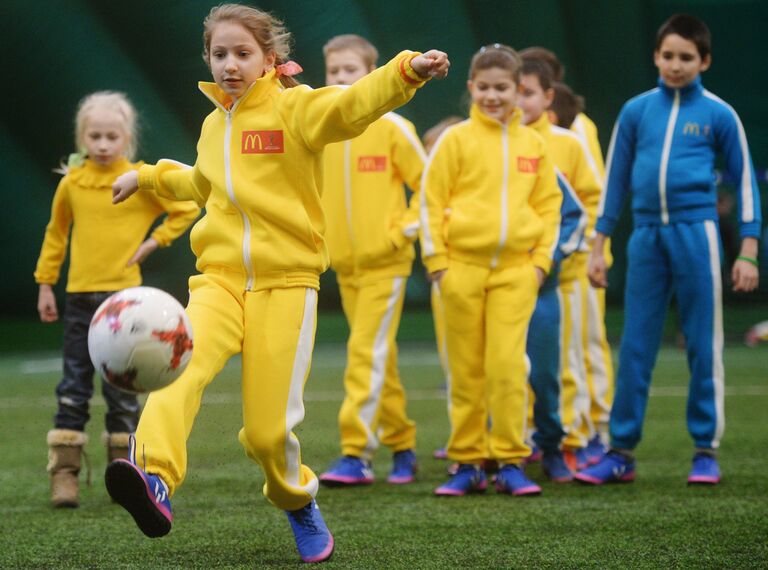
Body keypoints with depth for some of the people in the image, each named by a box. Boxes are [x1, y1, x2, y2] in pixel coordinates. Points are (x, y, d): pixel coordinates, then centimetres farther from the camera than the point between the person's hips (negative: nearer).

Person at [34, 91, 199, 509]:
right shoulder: (71, 183, 2)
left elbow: (186, 209, 5)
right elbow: (56, 233, 15)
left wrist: (153, 242, -4)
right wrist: (45, 284, 13)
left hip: (123, 294, -2)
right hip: (79, 297, 2)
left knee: (122, 389, 4)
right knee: (73, 388, 1)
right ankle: (64, 474, 1)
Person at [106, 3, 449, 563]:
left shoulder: (295, 107, -3)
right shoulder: (214, 126, 16)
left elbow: (353, 104, -24)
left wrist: (407, 70, -41)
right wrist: (149, 175, 41)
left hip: (286, 282, -4)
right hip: (219, 279, 4)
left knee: (269, 430, -5)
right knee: (182, 364, -28)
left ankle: (298, 501, 27)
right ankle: (155, 481, -46)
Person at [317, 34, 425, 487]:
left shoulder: (393, 128, -7)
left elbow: (428, 185, -4)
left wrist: (404, 230, -10)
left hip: (386, 263, -5)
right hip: (344, 264, 5)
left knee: (368, 354, -12)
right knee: (380, 360, 11)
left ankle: (356, 455, -15)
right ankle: (402, 446, 20)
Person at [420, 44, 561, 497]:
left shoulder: (532, 144, 8)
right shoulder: (456, 140, 2)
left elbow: (549, 205, 13)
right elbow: (431, 201, 1)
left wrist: (541, 260, 5)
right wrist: (437, 261, -4)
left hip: (516, 269, 1)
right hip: (463, 267, -1)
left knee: (508, 365, -9)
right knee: (467, 370, 4)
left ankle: (511, 463, -2)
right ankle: (468, 464, 10)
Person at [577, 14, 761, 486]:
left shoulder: (718, 114, 2)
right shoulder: (636, 111, 8)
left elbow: (745, 180, 5)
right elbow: (616, 180, 14)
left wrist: (749, 252, 0)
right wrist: (599, 247, 12)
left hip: (696, 233, -2)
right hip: (647, 235, 3)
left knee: (703, 346, 1)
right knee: (635, 347, 4)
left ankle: (707, 451, 8)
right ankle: (622, 452, 9)